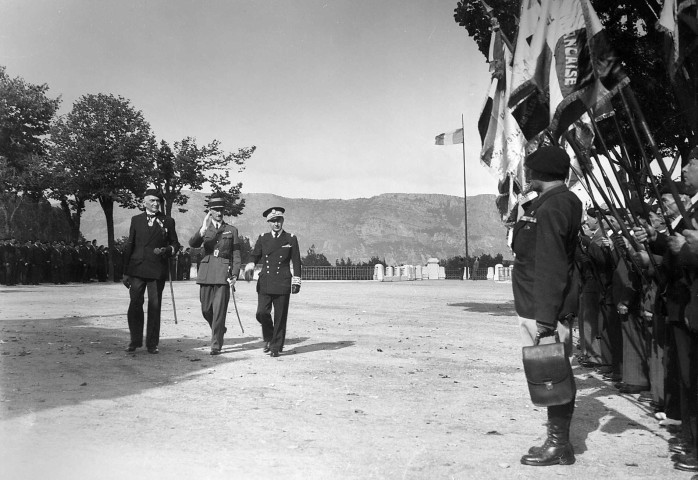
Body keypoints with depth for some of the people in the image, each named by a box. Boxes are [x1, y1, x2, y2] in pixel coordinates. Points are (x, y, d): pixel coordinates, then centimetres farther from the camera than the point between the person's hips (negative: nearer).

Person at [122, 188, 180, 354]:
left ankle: (152, 343, 9)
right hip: (137, 269, 1)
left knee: (154, 306, 1)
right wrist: (125, 271, 8)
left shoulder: (168, 221, 9)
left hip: (157, 270, -1)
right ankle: (135, 341, 12)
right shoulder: (136, 220, 11)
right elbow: (129, 245, 11)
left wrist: (167, 250, -10)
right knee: (135, 305, -1)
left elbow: (175, 243, 14)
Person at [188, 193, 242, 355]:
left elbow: (236, 255, 7)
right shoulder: (204, 229, 11)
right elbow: (193, 244, -8)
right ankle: (219, 330, 35)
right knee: (206, 309, 7)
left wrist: (235, 275, -5)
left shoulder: (232, 230, 9)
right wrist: (203, 229, -23)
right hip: (206, 273, 2)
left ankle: (216, 345, -1)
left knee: (219, 310, -7)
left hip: (223, 273, -2)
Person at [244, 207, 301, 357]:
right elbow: (255, 255, 10)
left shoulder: (291, 239, 5)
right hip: (265, 282, 2)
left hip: (282, 283, -2)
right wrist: (250, 266, -12)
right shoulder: (262, 238, 10)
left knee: (280, 316, -1)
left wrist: (296, 281, 1)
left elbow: (296, 261, 6)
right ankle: (269, 338, 19)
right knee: (262, 313, -7)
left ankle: (276, 346, 12)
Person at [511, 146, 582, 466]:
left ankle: (558, 446, 9)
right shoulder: (565, 202, 15)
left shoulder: (551, 207, -16)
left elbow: (549, 267, -23)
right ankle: (558, 441, 25)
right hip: (539, 307, 10)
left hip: (542, 310, -10)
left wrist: (545, 318, -24)